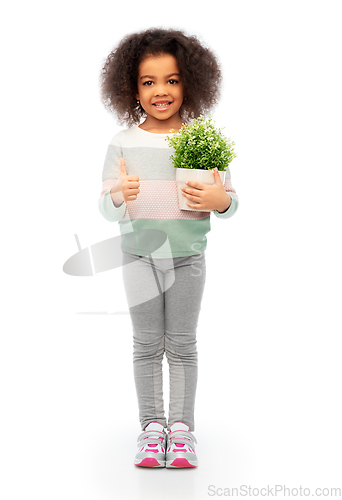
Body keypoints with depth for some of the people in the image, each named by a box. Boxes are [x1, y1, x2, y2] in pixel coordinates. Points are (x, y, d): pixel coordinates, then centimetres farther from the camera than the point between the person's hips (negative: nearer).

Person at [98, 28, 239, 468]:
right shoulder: (123, 143, -1)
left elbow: (231, 203, 2)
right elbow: (105, 209, 0)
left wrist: (220, 201, -21)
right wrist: (119, 196, -22)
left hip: (187, 256, 0)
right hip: (140, 255, 0)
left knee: (182, 344, 6)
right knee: (146, 344, 6)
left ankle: (181, 426, 17)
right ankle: (151, 425, 18)